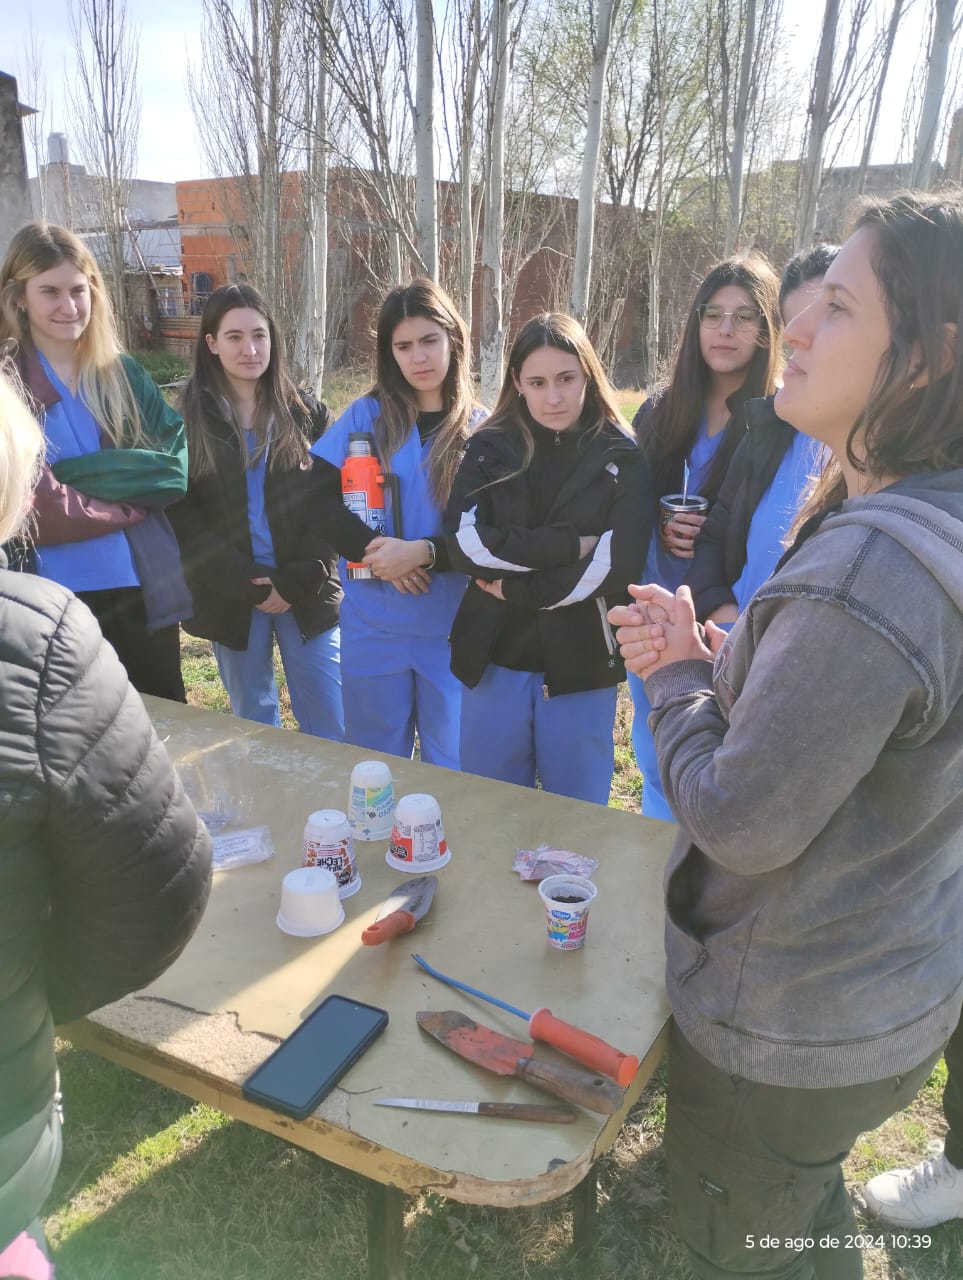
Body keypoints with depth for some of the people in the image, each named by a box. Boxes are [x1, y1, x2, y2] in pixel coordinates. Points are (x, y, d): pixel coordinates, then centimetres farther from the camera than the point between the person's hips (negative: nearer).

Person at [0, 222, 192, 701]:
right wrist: (130, 490, -6)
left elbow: (176, 468, -4)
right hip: (59, 601, -3)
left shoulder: (124, 374, 7)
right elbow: (40, 506, -13)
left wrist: (78, 472, -13)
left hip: (147, 588, 3)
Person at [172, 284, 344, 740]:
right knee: (253, 725, 13)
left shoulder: (306, 413, 5)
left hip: (307, 593, 0)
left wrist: (297, 581, -12)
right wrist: (248, 585, -13)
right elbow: (183, 518, -4)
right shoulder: (188, 420, 1)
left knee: (332, 729, 3)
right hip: (229, 597, 0)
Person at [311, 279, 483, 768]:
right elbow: (318, 496, -3)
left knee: (451, 765, 12)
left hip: (453, 625, -1)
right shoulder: (366, 416, 1)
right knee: (373, 761, 16)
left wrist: (426, 551, -22)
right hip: (372, 623, 1)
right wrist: (375, 550, -18)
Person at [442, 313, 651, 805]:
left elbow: (618, 567, -13)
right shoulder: (489, 449, 2)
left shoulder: (621, 459, -3)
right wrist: (568, 544, -16)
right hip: (493, 657, 2)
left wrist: (513, 587, -12)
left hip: (580, 663, -1)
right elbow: (463, 542, -12)